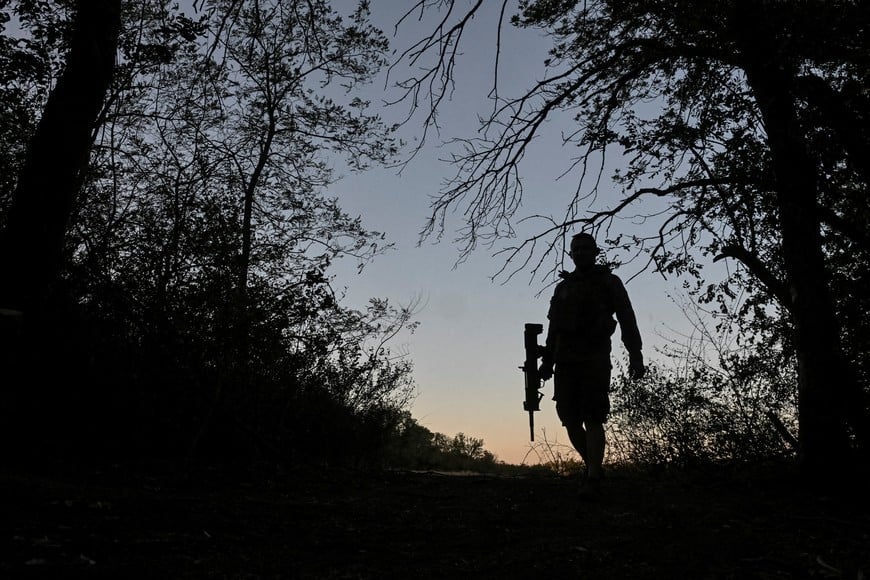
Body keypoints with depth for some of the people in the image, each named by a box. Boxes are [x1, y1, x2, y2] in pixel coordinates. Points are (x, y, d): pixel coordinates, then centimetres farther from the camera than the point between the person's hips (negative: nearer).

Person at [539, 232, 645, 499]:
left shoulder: (609, 282, 8)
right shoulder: (563, 287, 21)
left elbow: (627, 320, -1)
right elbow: (553, 328, 21)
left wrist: (635, 355, -13)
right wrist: (547, 362, 14)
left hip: (595, 360, -5)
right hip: (565, 361, 5)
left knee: (592, 419, -10)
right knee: (569, 418, 4)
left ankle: (593, 480, -8)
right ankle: (592, 466, 23)